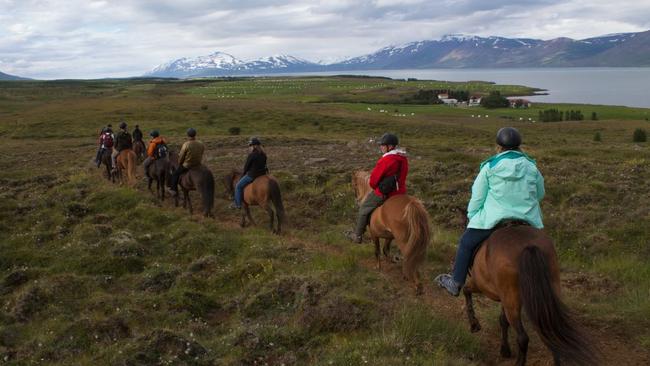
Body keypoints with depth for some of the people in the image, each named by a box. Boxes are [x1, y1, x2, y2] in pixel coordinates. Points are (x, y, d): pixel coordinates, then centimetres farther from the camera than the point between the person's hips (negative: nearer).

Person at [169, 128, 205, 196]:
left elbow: (181, 157, -12)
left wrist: (179, 164, 7)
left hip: (186, 166, -5)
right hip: (198, 165, 5)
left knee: (175, 174, 16)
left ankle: (174, 189, 17)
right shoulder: (201, 144, -7)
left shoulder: (186, 145, -22)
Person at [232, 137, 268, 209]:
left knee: (238, 186, 8)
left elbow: (246, 166, -10)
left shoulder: (252, 155, -18)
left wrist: (243, 173, 8)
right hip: (262, 173, 8)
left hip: (252, 175, -8)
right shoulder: (263, 155, 4)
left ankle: (238, 204, 8)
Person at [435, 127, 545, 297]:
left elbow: (477, 197, -1)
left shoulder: (489, 167, -3)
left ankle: (456, 283, 17)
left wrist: (471, 216, 11)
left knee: (466, 243, 14)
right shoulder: (532, 168, 5)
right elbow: (540, 194, 16)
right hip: (528, 221, 3)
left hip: (495, 219, -3)